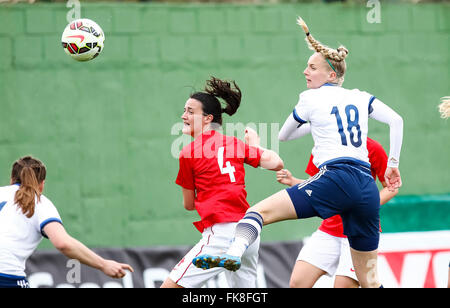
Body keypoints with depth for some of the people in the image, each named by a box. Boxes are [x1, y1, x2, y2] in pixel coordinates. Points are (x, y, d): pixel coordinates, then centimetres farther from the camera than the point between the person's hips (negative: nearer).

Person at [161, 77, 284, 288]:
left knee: (170, 286, -7)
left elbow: (189, 205, 9)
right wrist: (255, 144, 31)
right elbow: (276, 163, 12)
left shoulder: (188, 153, 0)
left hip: (221, 233, -7)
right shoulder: (234, 144, 12)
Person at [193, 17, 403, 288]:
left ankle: (234, 253, -41)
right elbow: (396, 120, 9)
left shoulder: (310, 99, 10)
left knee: (262, 210, -13)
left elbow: (283, 135, 25)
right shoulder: (361, 98, 19)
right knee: (369, 280, 13)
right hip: (368, 190, 6)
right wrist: (393, 163, 15)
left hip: (337, 179, -6)